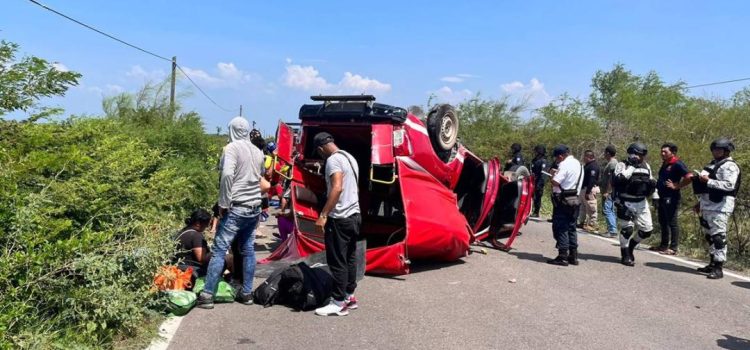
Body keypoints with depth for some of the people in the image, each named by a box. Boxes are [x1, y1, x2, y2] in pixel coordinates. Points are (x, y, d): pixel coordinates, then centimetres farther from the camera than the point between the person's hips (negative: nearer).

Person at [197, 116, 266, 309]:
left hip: (236, 208, -6)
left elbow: (227, 174, -20)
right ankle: (247, 292, 16)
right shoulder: (258, 151, 12)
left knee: (219, 250, -3)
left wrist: (223, 203, -14)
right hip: (254, 208, 7)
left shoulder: (232, 148, -8)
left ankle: (207, 295, -2)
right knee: (248, 250, 12)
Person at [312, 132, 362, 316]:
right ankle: (349, 296, 24)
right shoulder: (350, 157, 15)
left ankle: (339, 302, 2)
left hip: (339, 218, -10)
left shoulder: (333, 159, -14)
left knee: (337, 261, -3)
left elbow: (337, 188, -25)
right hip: (354, 215, 10)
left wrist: (323, 215, -26)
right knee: (349, 258, 15)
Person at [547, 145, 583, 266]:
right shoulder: (578, 164, 14)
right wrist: (557, 173, 11)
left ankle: (563, 257, -2)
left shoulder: (565, 165, -16)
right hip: (575, 199, 9)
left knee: (560, 228, -3)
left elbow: (555, 182, -22)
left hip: (563, 200, -9)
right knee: (571, 228, 14)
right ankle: (573, 256, 18)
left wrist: (554, 174, -3)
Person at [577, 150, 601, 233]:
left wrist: (588, 192, -25)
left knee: (591, 209, -6)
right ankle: (582, 222, 29)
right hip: (584, 189, 11)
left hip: (590, 189, -11)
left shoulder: (593, 166, -17)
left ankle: (594, 226, -2)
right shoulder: (587, 165, 16)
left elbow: (592, 180, -23)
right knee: (583, 207, 19)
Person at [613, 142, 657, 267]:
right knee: (627, 228, -5)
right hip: (626, 203, -6)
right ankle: (626, 256, 10)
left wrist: (652, 184, -3)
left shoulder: (646, 166, 12)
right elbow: (617, 180, -25)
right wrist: (631, 167, -22)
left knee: (647, 230, 6)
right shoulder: (623, 165, -8)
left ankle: (630, 246, 30)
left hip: (642, 203, 6)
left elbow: (651, 183, 22)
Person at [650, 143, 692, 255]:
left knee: (672, 222, -3)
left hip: (671, 198, -9)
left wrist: (677, 186, -16)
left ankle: (673, 248, 2)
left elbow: (689, 177, -21)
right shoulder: (664, 164, 15)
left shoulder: (677, 164, -11)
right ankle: (664, 245, 25)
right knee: (663, 222, 15)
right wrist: (657, 187, 16)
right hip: (662, 197, 9)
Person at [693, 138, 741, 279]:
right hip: (708, 206, 10)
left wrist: (708, 181, -22)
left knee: (718, 236, -11)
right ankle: (713, 264, 24)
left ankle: (718, 268, -11)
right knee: (709, 235, 14)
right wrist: (700, 202, 25)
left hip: (720, 207, -10)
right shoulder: (714, 164, 22)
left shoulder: (729, 166, -8)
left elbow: (729, 185, -22)